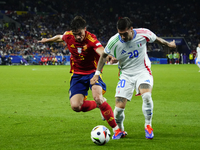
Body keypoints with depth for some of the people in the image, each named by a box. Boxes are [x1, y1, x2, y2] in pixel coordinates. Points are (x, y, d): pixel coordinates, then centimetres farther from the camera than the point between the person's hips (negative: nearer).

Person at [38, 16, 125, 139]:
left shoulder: (91, 39, -24)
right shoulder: (68, 36, -9)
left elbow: (102, 52, -43)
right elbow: (59, 37, 18)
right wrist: (47, 40, 36)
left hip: (93, 72, -4)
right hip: (77, 75, 5)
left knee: (98, 98, -30)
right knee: (75, 106, -13)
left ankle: (117, 130, -18)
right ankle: (101, 104, 18)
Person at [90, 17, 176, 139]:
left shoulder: (143, 34, -15)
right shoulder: (114, 42, -15)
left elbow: (156, 39, 8)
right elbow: (104, 55, 4)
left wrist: (168, 44, 24)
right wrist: (97, 73, -1)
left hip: (143, 72, -1)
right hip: (126, 75, 1)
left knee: (146, 95, -31)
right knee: (119, 107, -10)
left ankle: (148, 126, -9)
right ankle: (120, 129, 21)